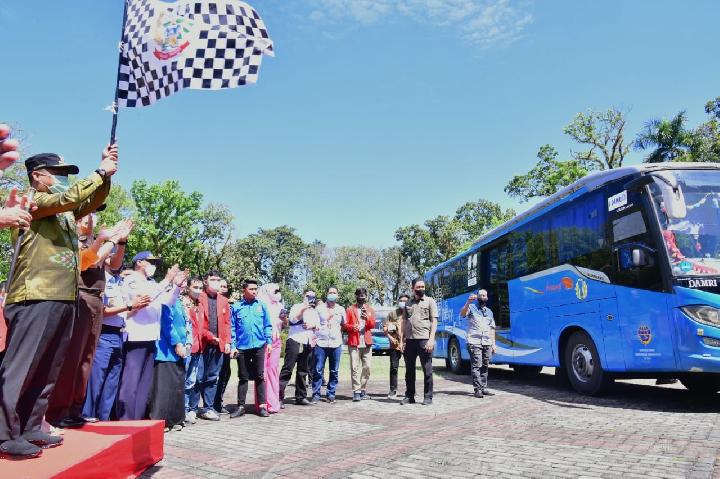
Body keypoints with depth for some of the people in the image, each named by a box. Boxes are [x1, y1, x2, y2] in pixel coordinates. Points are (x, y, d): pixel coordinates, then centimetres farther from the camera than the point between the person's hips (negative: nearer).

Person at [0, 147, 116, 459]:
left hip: (63, 299, 8)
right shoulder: (31, 201, -2)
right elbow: (70, 197, -16)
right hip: (35, 299, -8)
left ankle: (30, 429, 19)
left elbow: (93, 200, 19)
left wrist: (106, 172, 5)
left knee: (47, 371, 11)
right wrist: (101, 172, -8)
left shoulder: (66, 212, 22)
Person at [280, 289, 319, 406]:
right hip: (295, 340, -5)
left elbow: (318, 325, 13)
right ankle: (279, 396, -9)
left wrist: (313, 325, -7)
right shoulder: (297, 306, 7)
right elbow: (292, 319, -10)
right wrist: (302, 309, -19)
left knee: (303, 371, 9)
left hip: (308, 343, 6)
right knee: (287, 369, -9)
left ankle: (301, 397, 15)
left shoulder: (314, 311, 23)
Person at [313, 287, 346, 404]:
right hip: (321, 343, -2)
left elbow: (344, 325, 18)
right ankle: (316, 394, 4)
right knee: (318, 370, -4)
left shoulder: (341, 309, 12)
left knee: (334, 371, 4)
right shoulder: (320, 308, 7)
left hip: (336, 343, 2)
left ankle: (331, 394, 12)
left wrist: (340, 336, 8)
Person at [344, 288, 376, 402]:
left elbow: (372, 325, 7)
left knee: (367, 367, 2)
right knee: (355, 367, -8)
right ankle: (356, 392, -7)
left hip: (367, 342, 3)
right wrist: (352, 327, -18)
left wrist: (368, 318, -12)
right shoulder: (350, 309, 8)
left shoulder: (370, 310, 15)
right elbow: (345, 325, 3)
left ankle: (363, 390, 14)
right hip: (354, 342, -2)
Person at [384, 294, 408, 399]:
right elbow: (385, 327, 10)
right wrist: (389, 336, -5)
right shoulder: (392, 313, 12)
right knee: (393, 367, 2)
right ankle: (393, 390, 11)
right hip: (395, 344, 1)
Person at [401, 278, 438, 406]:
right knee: (409, 370, 10)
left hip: (424, 339, -4)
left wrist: (431, 339, -12)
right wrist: (402, 340, 10)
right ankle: (409, 396, 20)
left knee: (427, 370, 1)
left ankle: (428, 397, 10)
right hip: (409, 340, 4)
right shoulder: (408, 303, 15)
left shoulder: (429, 301, 3)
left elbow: (434, 321, -2)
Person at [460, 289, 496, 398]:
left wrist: (493, 344, 15)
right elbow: (462, 314, -16)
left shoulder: (489, 311, 21)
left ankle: (484, 388, 13)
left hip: (487, 343, 5)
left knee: (485, 367, 6)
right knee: (476, 365, -10)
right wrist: (468, 302, -31)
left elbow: (492, 329, 22)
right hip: (474, 342, -5)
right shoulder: (472, 307, 5)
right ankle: (478, 389, -9)